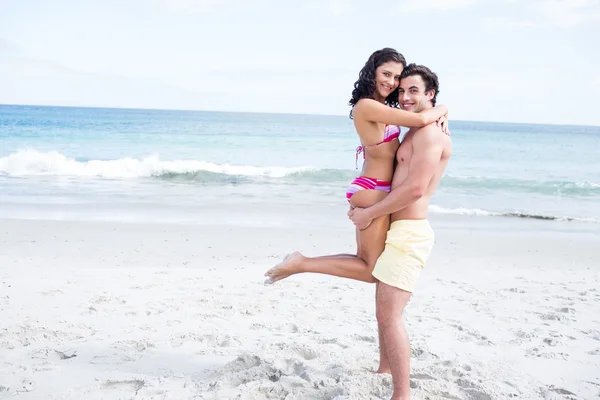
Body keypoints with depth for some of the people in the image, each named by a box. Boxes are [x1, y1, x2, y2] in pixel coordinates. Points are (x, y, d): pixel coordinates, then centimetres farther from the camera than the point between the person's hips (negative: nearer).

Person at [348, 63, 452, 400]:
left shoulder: (430, 133, -12)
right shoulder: (415, 133, 20)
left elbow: (415, 188, -21)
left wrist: (369, 214, -15)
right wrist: (366, 208, 14)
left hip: (409, 232, -11)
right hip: (399, 230, 11)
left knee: (389, 315, -12)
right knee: (387, 312, 18)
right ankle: (389, 372, 31)